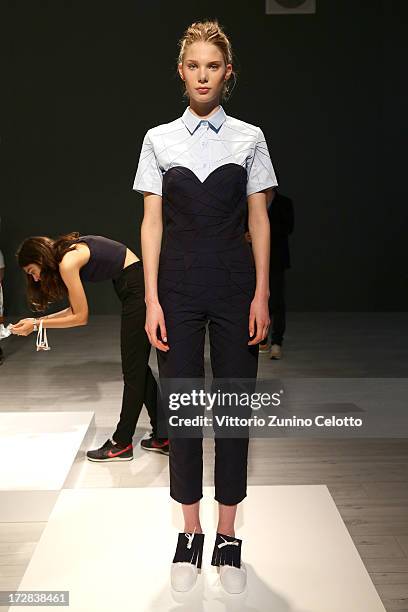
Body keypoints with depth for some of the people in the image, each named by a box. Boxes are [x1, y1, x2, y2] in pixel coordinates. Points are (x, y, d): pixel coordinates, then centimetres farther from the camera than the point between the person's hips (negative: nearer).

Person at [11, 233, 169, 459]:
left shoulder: (67, 262, -13)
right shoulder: (71, 251, 14)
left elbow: (81, 317, -7)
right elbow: (76, 309, 17)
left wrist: (37, 324, -1)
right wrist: (38, 321, 12)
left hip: (139, 290, -10)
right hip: (141, 288, 10)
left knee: (133, 371, -1)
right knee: (139, 367, 14)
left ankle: (121, 444, 9)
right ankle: (163, 437, 21)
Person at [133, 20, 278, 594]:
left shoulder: (249, 138, 4)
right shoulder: (159, 139, 5)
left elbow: (259, 219, 3)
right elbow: (151, 222, 2)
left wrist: (261, 294, -4)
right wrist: (152, 299, -5)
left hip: (234, 286, 0)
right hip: (179, 287, 0)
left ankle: (227, 539, 19)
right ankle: (190, 535, 20)